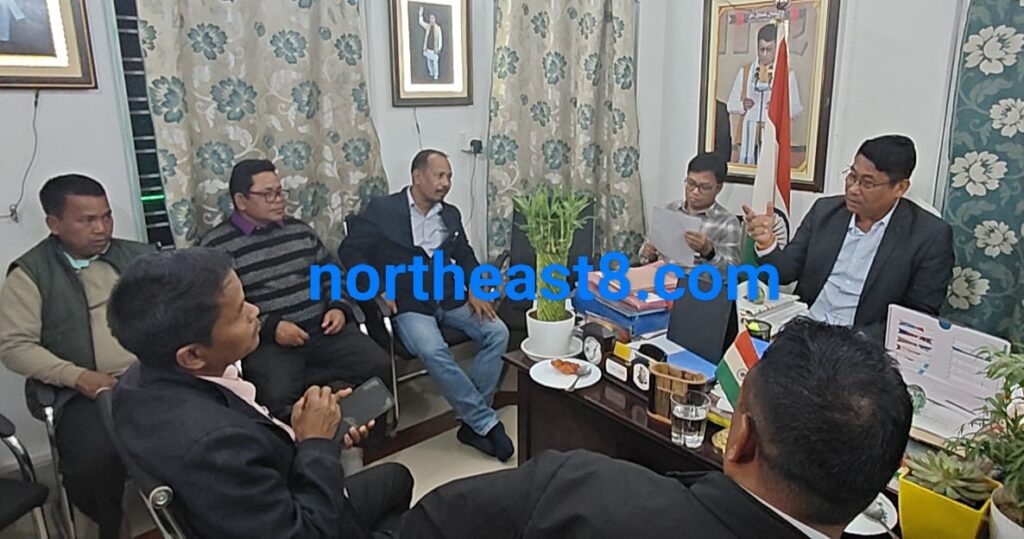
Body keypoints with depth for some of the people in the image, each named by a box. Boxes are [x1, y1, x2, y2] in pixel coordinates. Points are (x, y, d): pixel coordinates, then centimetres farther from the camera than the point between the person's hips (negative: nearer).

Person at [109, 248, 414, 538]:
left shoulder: (144, 378, -15)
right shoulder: (214, 443, -41)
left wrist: (294, 434, -11)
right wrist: (317, 443, -22)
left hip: (271, 507, 7)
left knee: (395, 477, 27)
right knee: (392, 480, 19)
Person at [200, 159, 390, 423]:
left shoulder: (300, 230, 15)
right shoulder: (217, 246, -1)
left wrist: (338, 307, 2)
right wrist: (270, 327, -17)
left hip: (323, 329, 4)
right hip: (267, 341, -4)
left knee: (380, 365, -15)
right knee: (278, 395, -30)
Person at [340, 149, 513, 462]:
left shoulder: (451, 214, 15)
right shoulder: (382, 210, 0)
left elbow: (465, 256, 20)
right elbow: (350, 250, -1)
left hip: (451, 299, 5)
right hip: (408, 304, -5)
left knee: (498, 333, -18)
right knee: (434, 352, -33)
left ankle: (473, 421, -12)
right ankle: (487, 422, -18)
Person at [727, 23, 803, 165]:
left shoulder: (787, 74, 6)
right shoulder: (745, 71, 11)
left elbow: (797, 108, 5)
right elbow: (731, 104, 10)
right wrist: (743, 105, -11)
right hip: (748, 136, 1)